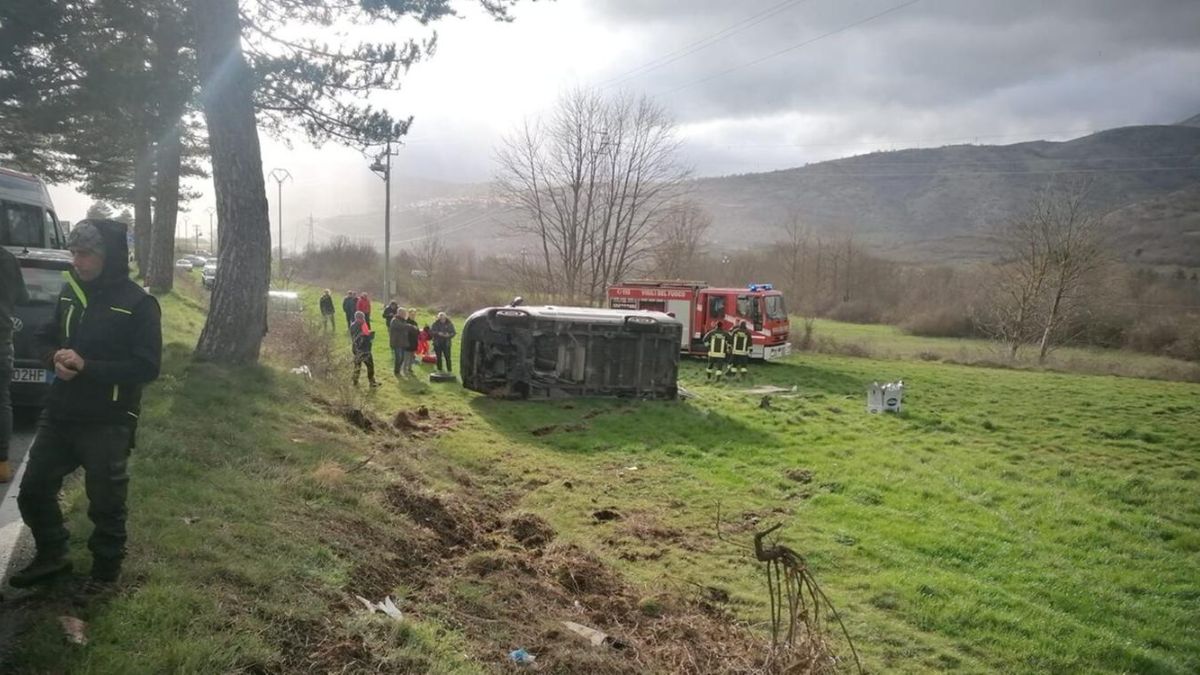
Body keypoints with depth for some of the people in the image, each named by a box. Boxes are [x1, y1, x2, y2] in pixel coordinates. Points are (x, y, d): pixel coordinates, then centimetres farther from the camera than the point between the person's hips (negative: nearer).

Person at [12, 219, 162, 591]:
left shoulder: (138, 303, -14)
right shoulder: (70, 291, 7)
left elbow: (147, 366, -17)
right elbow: (44, 337, 16)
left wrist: (87, 366, -24)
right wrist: (55, 358, -7)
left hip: (108, 423, -6)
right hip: (59, 414, 7)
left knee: (105, 502, 6)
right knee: (33, 491, 16)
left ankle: (106, 569, 28)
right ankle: (51, 555, 38)